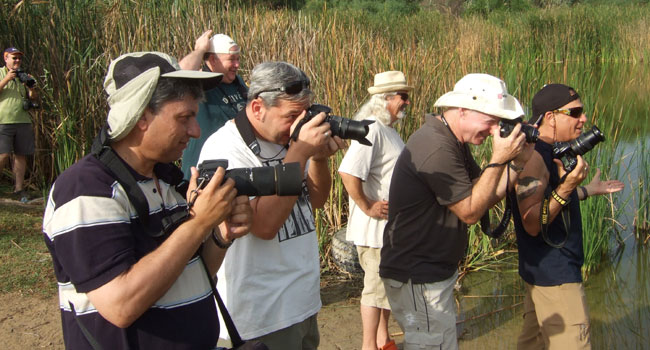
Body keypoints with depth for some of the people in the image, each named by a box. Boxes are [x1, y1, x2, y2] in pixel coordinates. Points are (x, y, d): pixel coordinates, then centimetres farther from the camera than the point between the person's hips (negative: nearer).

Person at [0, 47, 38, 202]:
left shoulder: (23, 76, 17)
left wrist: (32, 87, -6)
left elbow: (34, 97, 13)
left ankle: (19, 189, 9)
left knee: (21, 155, 3)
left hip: (23, 121, 4)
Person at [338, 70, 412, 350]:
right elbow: (348, 172, -32)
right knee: (376, 288, 3)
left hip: (392, 227, 10)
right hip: (375, 226, -10)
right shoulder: (371, 129, -20)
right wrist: (367, 207, -23)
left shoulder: (388, 129, 11)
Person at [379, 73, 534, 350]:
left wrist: (517, 161, -5)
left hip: (435, 272, 11)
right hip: (417, 279, -11)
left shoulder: (454, 142, 7)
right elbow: (470, 212, -21)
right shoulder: (437, 148, -25)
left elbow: (485, 198, 6)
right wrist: (499, 158, -22)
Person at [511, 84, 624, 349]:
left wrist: (589, 190, 33)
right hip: (554, 275, -10)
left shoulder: (549, 152, 11)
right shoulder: (533, 156, -22)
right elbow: (532, 223, -27)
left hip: (546, 269, 11)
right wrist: (567, 186, -35)